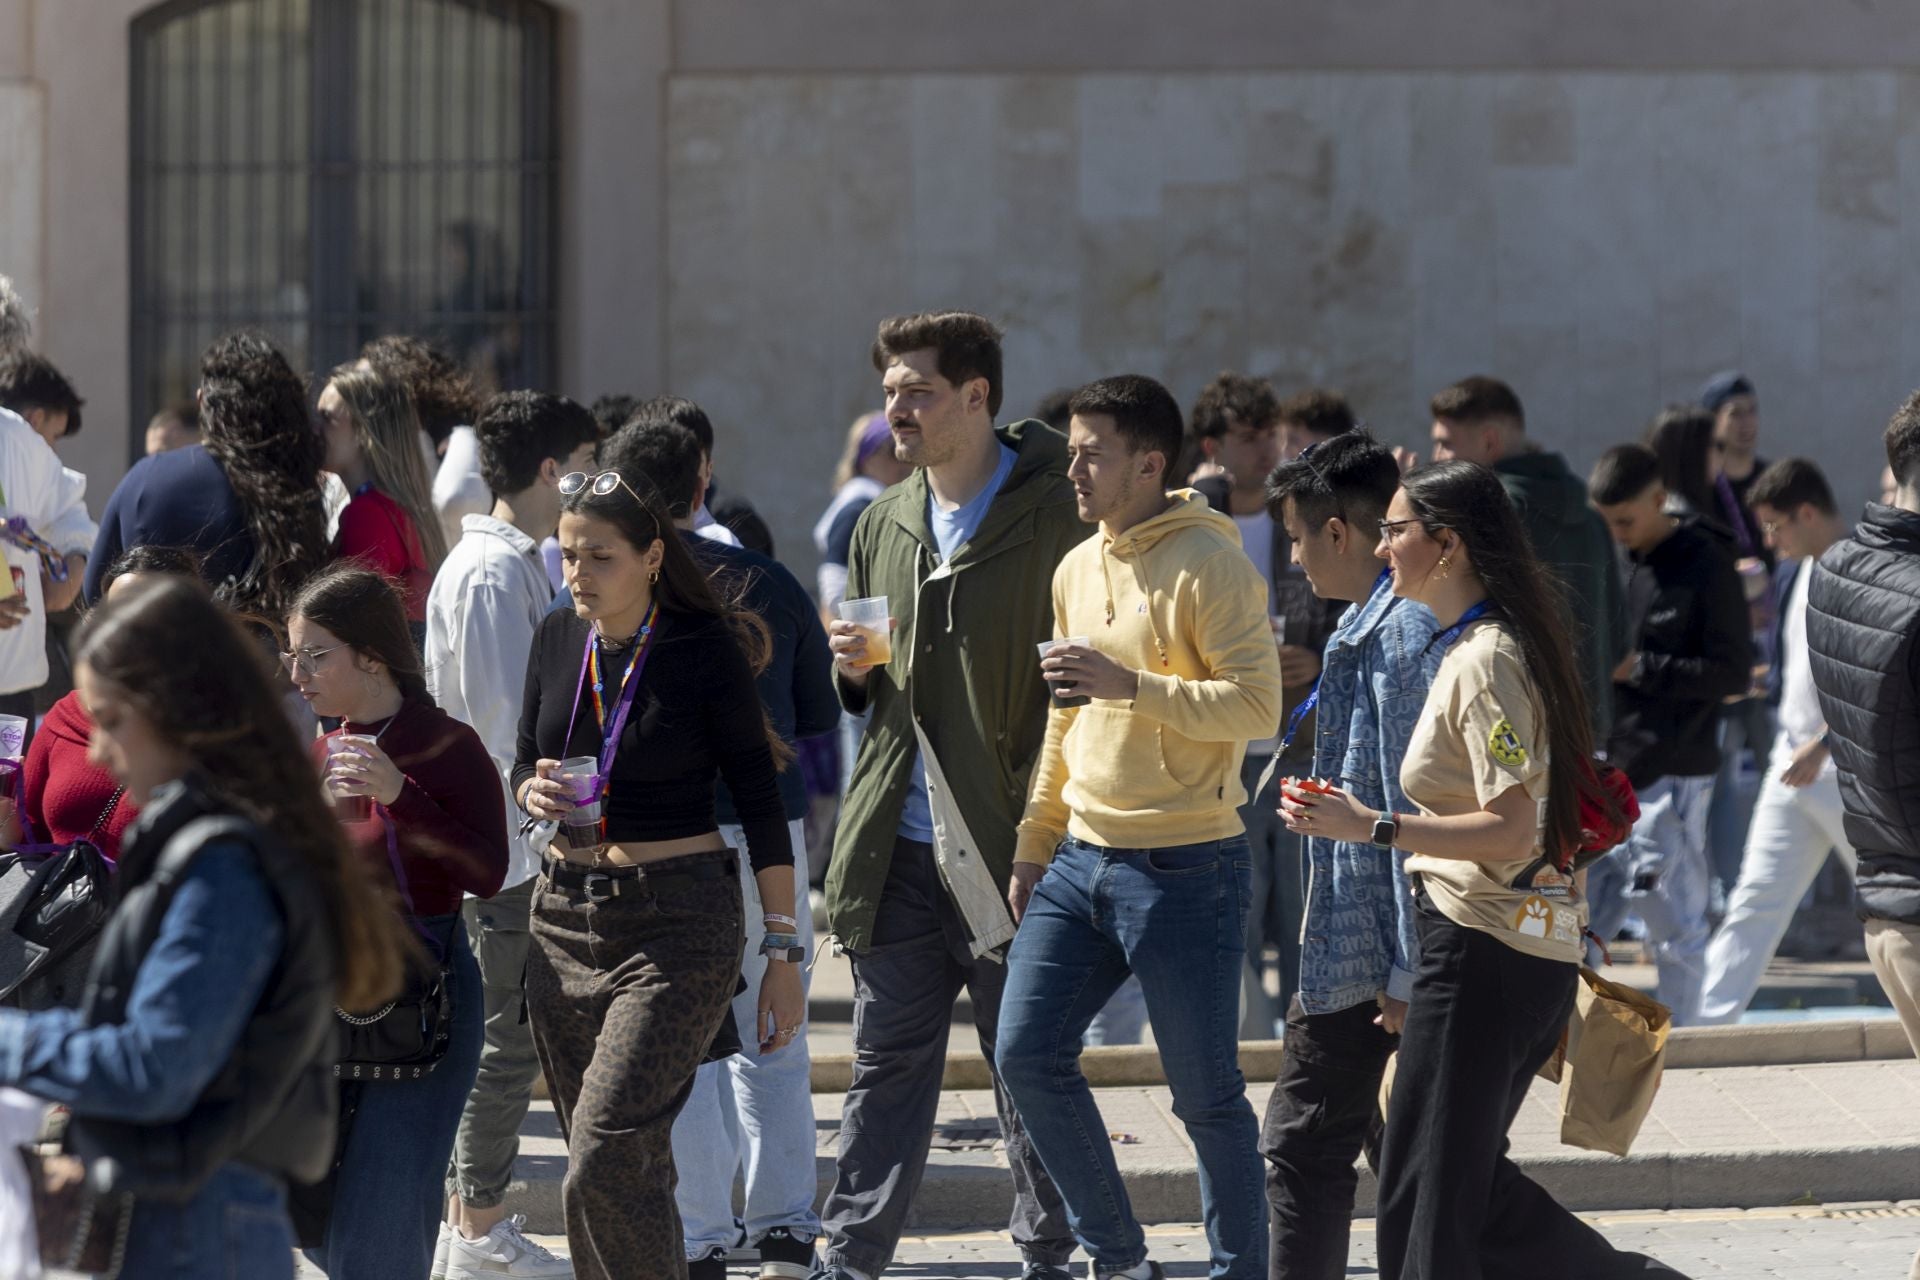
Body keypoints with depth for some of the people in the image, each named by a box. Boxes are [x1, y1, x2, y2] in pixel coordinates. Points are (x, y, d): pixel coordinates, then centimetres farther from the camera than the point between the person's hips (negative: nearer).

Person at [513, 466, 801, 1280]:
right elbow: (524, 763, 18)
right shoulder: (559, 642, 6)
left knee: (603, 1169, -16)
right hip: (567, 915, 6)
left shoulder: (705, 651, -9)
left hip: (677, 923, -6)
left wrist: (783, 951, -8)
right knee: (631, 1170, 9)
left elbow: (760, 802, -6)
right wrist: (532, 793, -7)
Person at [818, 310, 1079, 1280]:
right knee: (887, 1063, 7)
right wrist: (854, 672, 1)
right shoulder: (884, 524, 13)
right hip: (899, 849, 5)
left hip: (1008, 847, -5)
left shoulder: (1055, 514, -8)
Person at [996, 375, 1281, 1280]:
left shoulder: (1208, 565, -11)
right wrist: (1033, 846, 21)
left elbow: (1257, 703, -18)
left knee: (1207, 1092, -1)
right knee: (1027, 1052, 2)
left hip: (1186, 866, -8)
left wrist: (1132, 684, -25)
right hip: (1082, 860, 8)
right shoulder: (1076, 569, 13)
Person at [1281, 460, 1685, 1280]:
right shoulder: (1469, 648, 15)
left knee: (1426, 1190, -2)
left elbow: (1510, 829, -22)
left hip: (1481, 950, -10)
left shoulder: (1486, 661, -16)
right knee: (1470, 1182, 16)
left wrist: (1372, 827, -24)